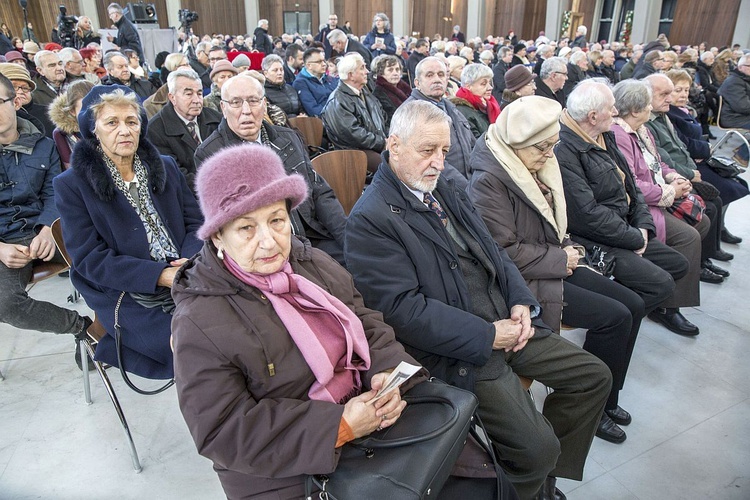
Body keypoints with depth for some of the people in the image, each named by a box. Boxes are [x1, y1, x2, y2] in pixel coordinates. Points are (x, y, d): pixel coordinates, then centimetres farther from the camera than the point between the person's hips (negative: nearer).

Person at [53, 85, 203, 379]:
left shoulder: (165, 167, 14)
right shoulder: (71, 185, 1)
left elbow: (195, 221, 9)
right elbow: (89, 258, -6)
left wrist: (192, 261, -14)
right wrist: (161, 275, -19)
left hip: (186, 277, 5)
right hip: (129, 297, -4)